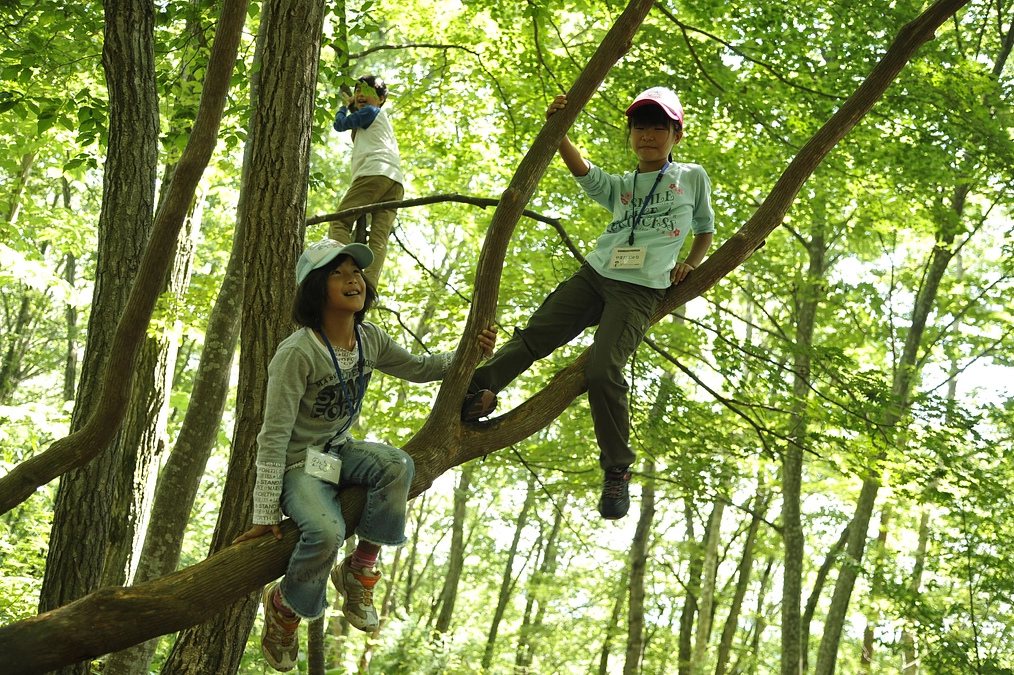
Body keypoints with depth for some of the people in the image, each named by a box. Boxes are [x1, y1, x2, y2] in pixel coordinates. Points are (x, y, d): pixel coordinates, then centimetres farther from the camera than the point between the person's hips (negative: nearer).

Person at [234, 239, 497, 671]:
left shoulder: (369, 339, -2)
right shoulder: (297, 354, -23)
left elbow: (416, 369, 16)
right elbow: (274, 436, -21)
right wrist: (266, 515, -20)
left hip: (338, 453, 6)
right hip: (299, 464, -6)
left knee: (397, 465, -27)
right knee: (326, 533, -33)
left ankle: (360, 572, -8)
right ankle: (283, 605, 1)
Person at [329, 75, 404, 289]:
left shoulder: (371, 112, 11)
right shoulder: (381, 120, 36)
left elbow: (340, 125, 15)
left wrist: (345, 106, 34)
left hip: (375, 173, -8)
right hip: (396, 181, 8)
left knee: (339, 222, -9)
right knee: (379, 238, -11)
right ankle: (368, 286, -27)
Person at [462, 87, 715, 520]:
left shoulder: (692, 178, 13)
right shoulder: (619, 187, 17)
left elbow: (705, 229, 24)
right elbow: (582, 171, -2)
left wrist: (688, 264, 4)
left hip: (640, 291, -5)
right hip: (594, 275, 5)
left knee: (603, 371, -19)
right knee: (534, 334, -7)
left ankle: (617, 470, -8)